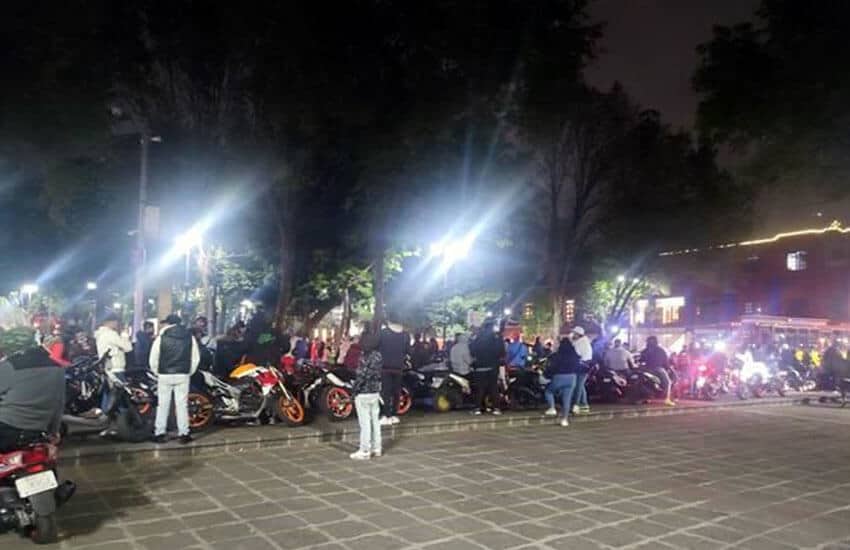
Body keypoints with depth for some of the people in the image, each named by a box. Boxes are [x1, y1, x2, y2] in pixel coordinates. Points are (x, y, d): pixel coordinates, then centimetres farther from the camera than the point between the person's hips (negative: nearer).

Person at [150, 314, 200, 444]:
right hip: (183, 375, 1)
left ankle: (159, 433, 11)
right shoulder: (189, 337, 2)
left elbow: (153, 358, -3)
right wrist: (189, 372, 15)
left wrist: (157, 372, 13)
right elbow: (196, 358, 3)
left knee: (163, 405, 8)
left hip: (165, 375, -1)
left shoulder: (161, 337, -5)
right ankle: (184, 434, 5)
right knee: (182, 404, 5)